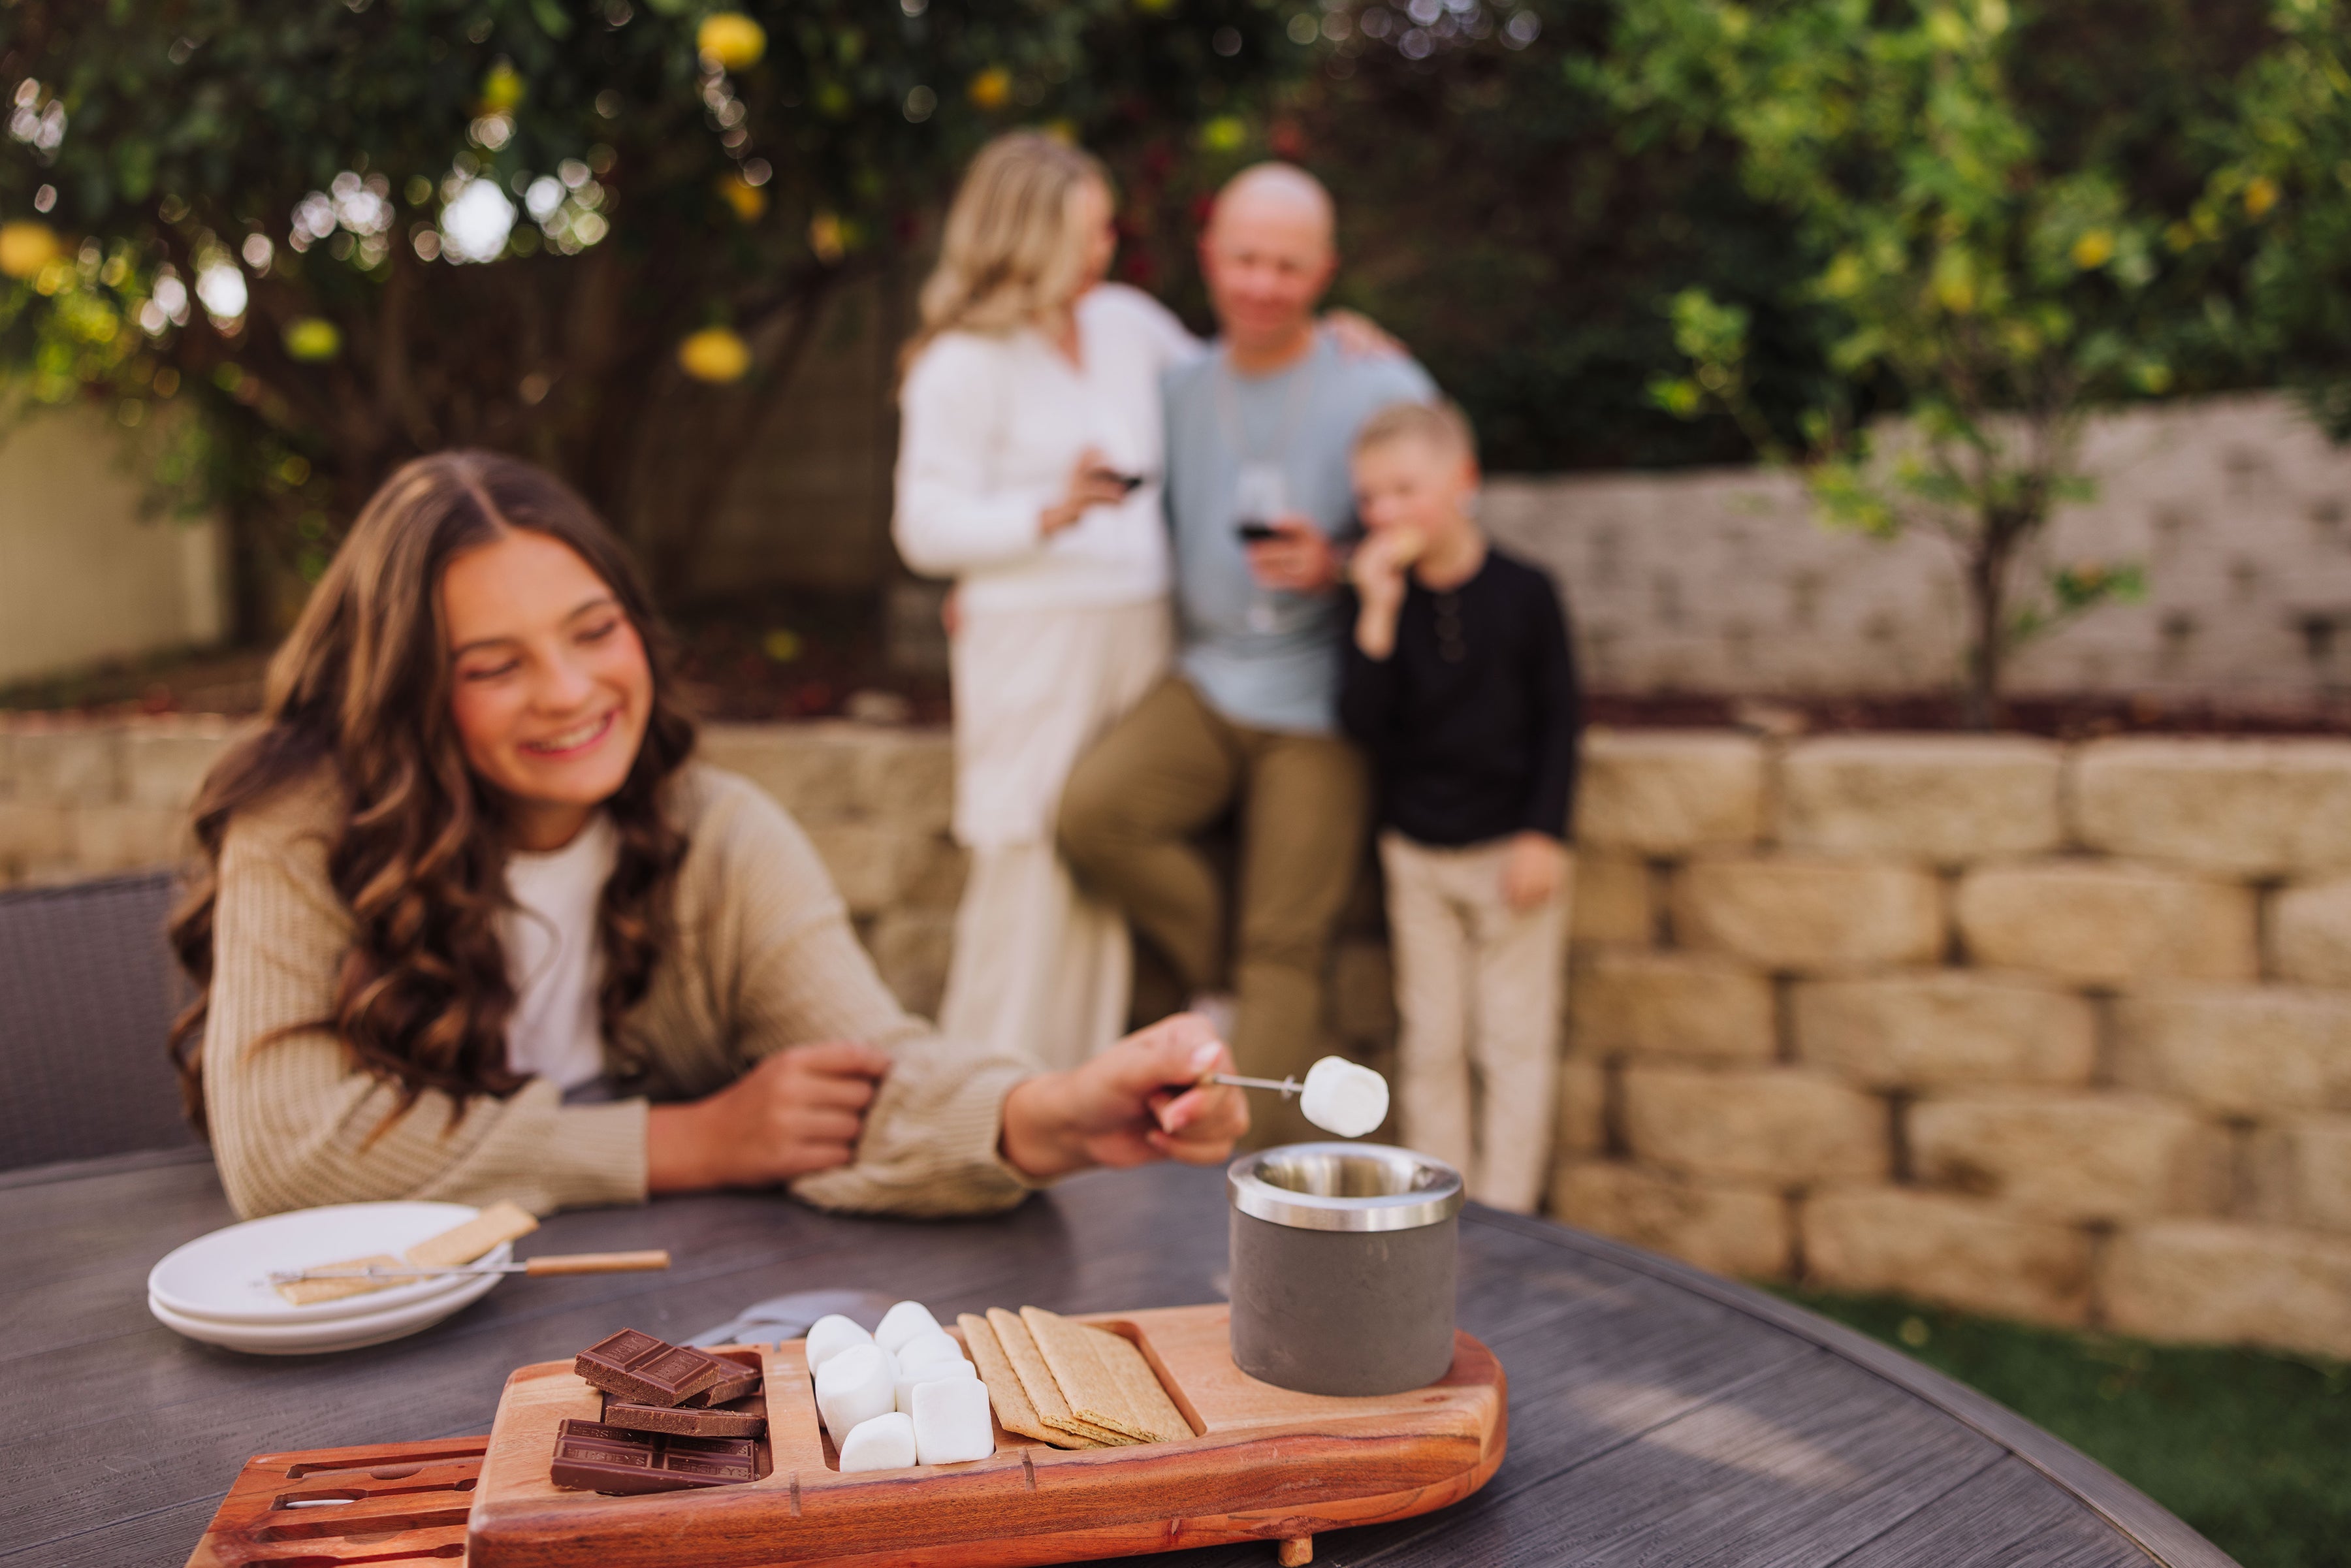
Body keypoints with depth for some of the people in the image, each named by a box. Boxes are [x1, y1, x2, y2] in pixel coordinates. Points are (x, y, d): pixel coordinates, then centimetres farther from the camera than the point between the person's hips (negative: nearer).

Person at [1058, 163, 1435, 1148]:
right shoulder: (1179, 391, 11)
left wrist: (1336, 565, -21)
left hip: (1318, 708, -3)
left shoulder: (1385, 391, -3)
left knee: (1284, 957, -4)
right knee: (1093, 809, -24)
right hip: (1204, 681, 4)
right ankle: (1215, 980, 2)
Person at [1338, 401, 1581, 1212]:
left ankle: (1502, 1216, 15)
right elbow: (1363, 724, -13)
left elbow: (1560, 719, -4)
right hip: (1416, 852, 3)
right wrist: (1378, 613, -22)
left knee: (1513, 1043, 5)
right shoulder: (1379, 598, -3)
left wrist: (1545, 834, -9)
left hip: (1512, 848, -2)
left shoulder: (1524, 592, -8)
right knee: (1430, 1044, 11)